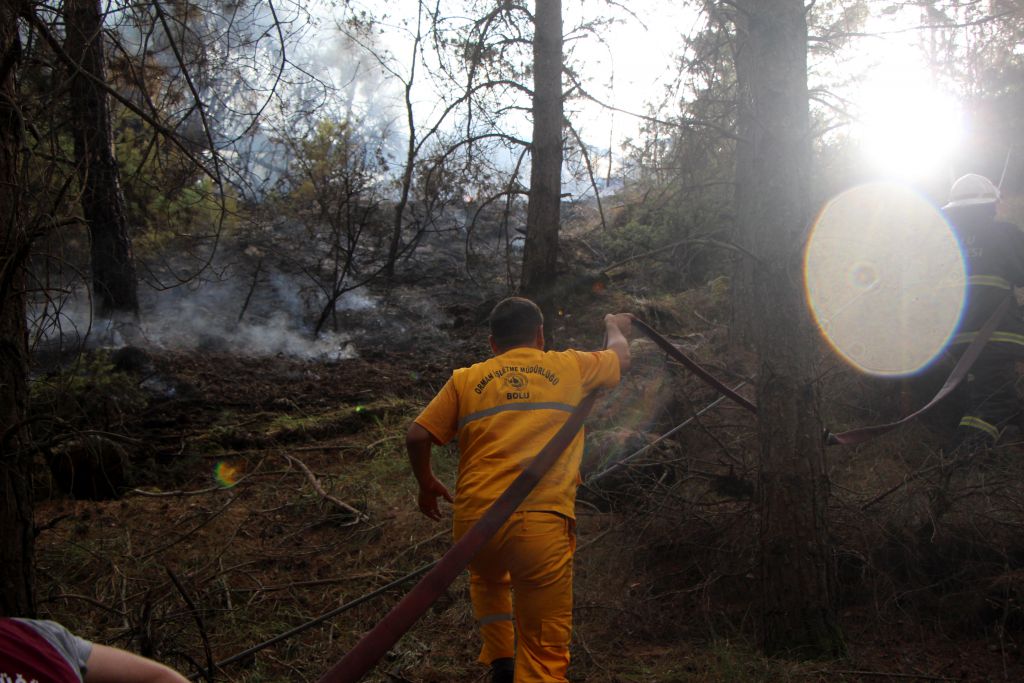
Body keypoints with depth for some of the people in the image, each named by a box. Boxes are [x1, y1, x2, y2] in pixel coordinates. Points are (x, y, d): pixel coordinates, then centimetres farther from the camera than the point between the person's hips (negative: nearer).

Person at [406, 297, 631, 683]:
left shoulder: (466, 379, 12)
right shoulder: (570, 368, 13)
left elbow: (417, 436, 7)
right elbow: (621, 358, 32)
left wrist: (426, 484, 25)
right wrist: (615, 326, 54)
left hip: (474, 520, 2)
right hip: (541, 521, -2)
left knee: (488, 579, 37)